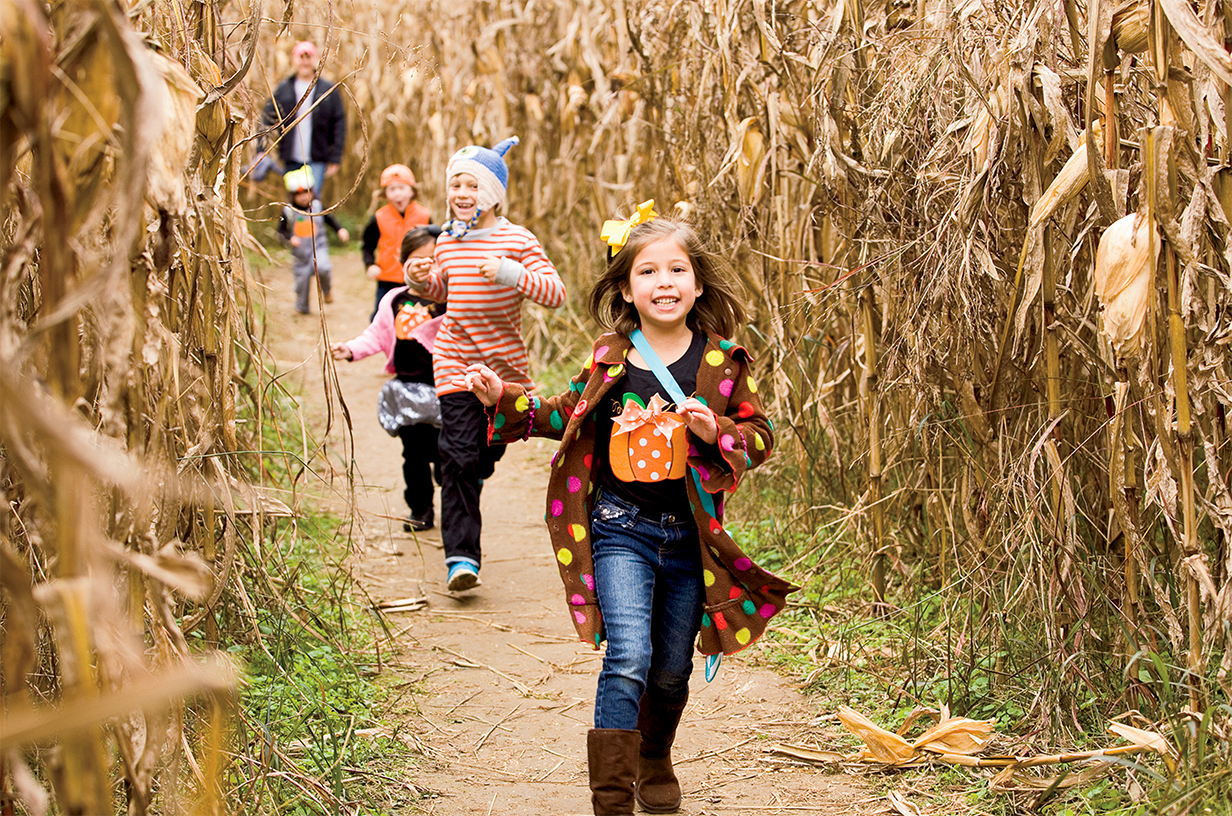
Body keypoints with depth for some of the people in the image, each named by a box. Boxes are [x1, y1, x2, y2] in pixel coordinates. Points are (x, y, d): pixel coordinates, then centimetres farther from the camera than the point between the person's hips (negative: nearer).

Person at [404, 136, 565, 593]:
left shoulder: (517, 241, -7)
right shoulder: (447, 240, 7)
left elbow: (556, 293, -16)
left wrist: (510, 274, -30)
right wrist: (421, 280, 3)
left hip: (505, 365, -1)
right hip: (456, 361, 1)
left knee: (490, 450, 13)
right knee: (459, 455, -10)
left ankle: (466, 487, 48)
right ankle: (461, 555, -11)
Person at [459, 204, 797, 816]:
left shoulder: (722, 361, -2)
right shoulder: (608, 359, 0)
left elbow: (760, 437, 2)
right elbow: (566, 416, 17)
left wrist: (716, 431, -17)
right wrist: (503, 399, 6)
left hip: (689, 536, 1)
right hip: (620, 529, -1)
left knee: (671, 669, 15)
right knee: (628, 657, -16)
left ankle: (655, 760, 42)